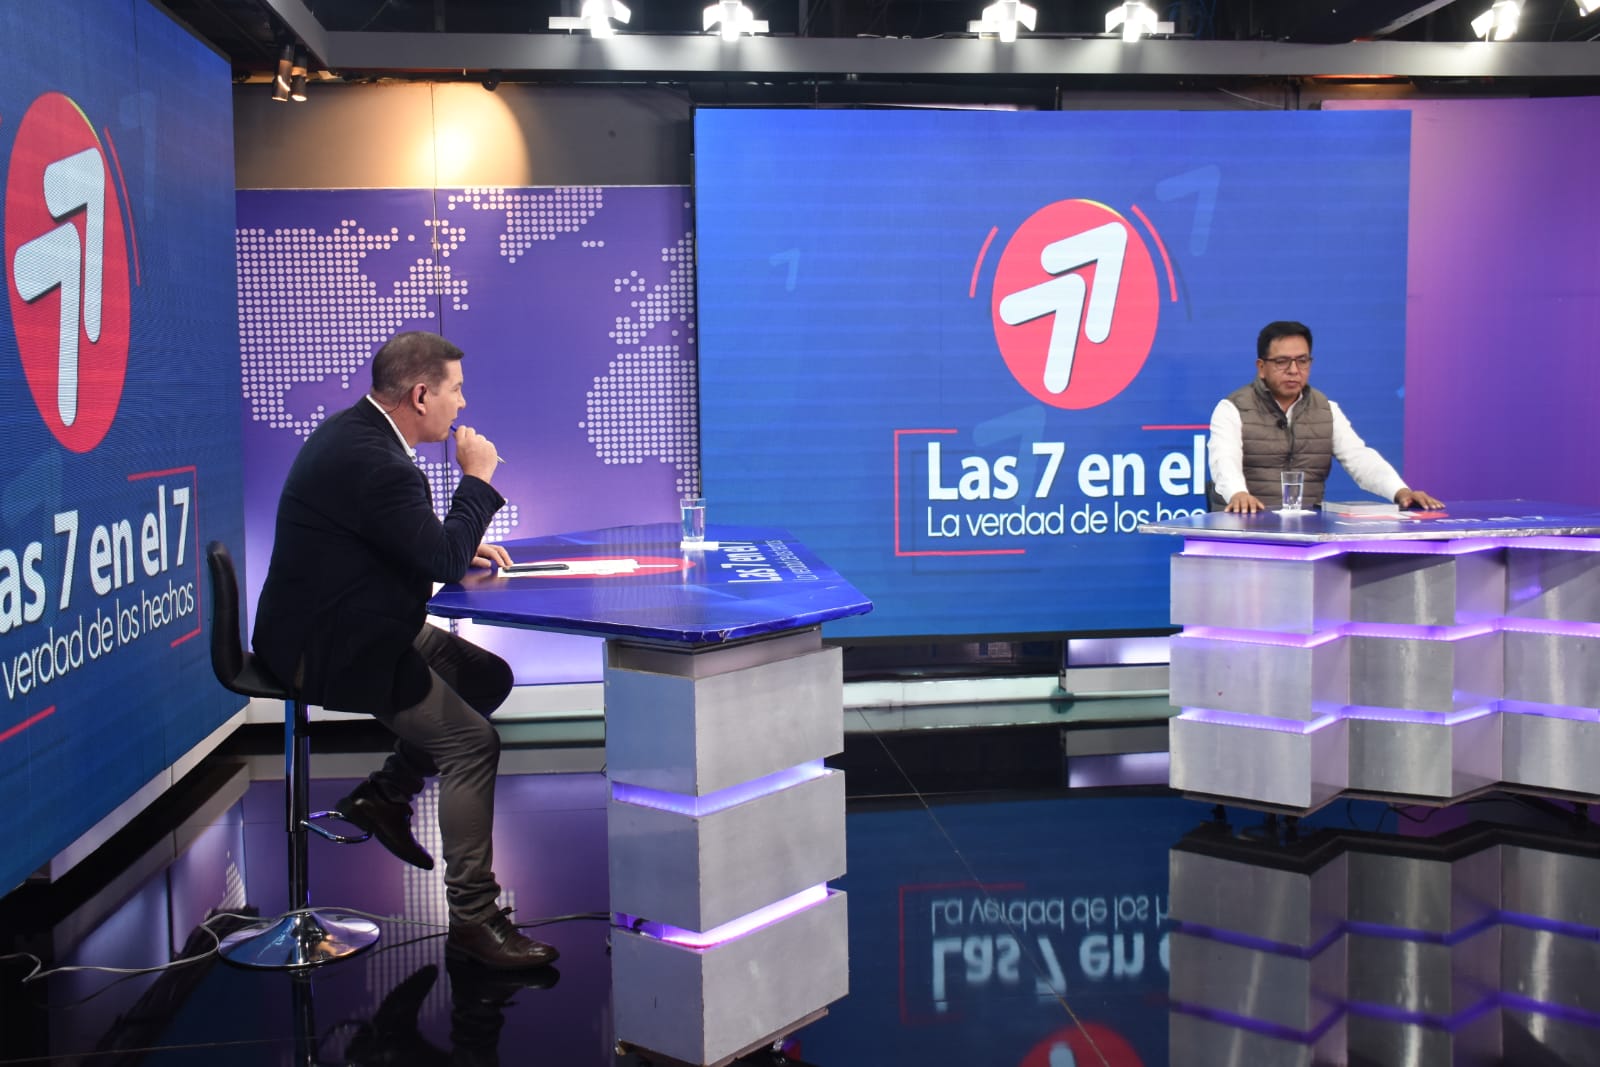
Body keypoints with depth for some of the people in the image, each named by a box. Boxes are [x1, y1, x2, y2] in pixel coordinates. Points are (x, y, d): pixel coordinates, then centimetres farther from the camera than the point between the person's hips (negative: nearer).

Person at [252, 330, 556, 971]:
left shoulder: (355, 432, 8)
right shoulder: (370, 460, -25)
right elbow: (443, 561, -24)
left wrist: (461, 544, 8)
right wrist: (478, 478, -12)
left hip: (353, 625, 11)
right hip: (332, 647, -11)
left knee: (488, 677, 15)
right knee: (473, 743, -14)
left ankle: (385, 793, 20)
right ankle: (473, 917, -7)